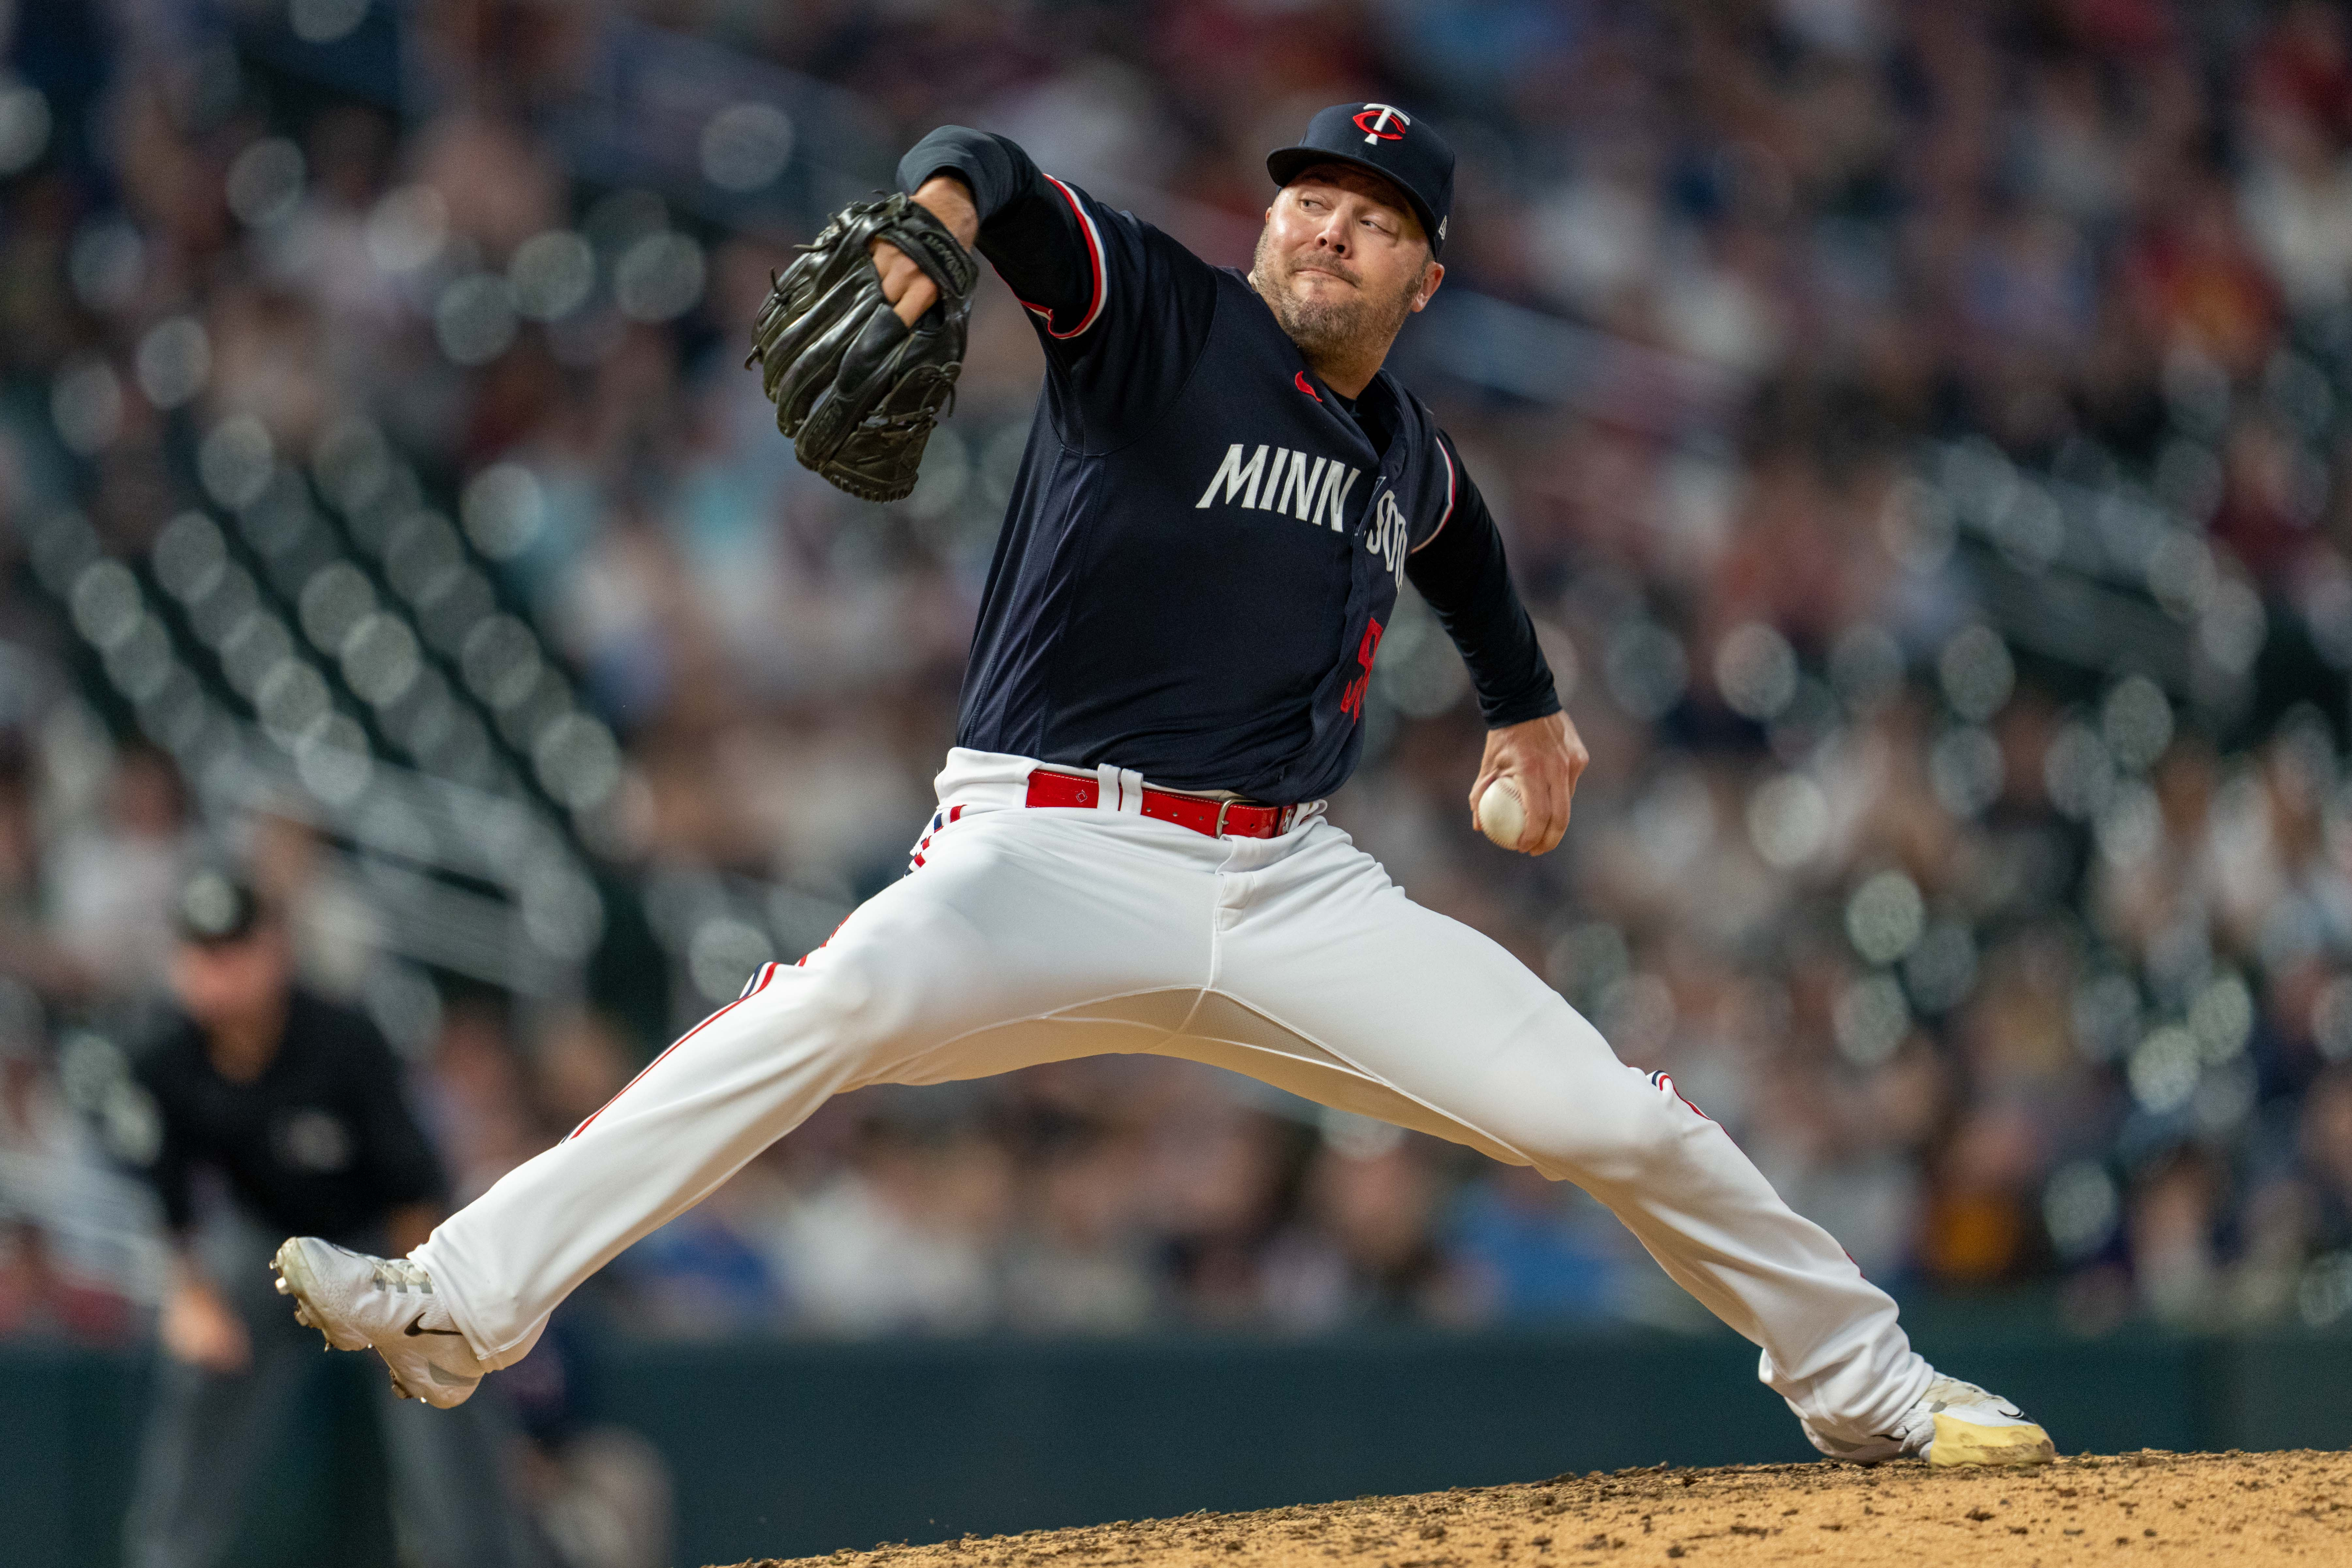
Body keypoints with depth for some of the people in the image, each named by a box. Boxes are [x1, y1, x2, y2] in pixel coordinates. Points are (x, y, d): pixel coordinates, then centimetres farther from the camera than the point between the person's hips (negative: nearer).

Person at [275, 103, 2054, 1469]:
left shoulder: (1414, 461, 14)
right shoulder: (1158, 314, -3)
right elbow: (1001, 184, -24)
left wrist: (1528, 700, 45)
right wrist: (933, 219, -45)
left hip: (1294, 894, 5)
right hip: (1054, 859, -5)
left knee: (1616, 1118, -3)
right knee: (838, 1002, -35)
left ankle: (1867, 1385, 22)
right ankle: (462, 1302, -39)